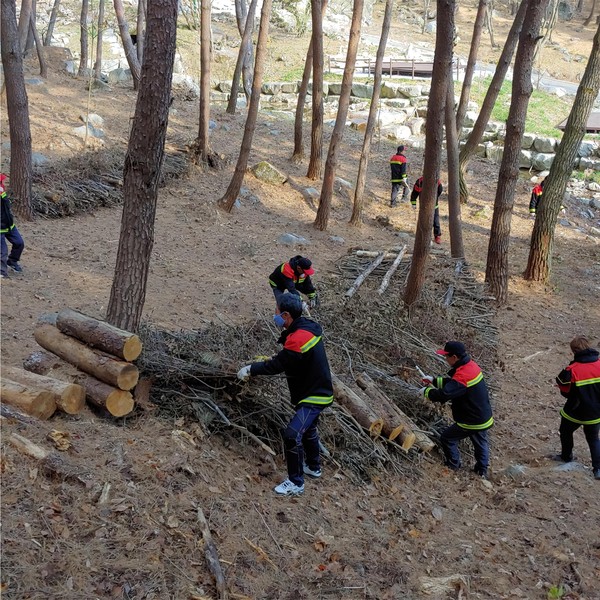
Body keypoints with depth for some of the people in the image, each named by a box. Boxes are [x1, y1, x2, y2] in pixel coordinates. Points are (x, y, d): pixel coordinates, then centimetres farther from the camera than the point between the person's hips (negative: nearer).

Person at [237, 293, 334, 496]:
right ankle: (313, 467, 47)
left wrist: (251, 369, -11)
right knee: (307, 430, 27)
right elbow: (284, 358, 12)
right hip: (315, 390, 11)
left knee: (292, 435, -13)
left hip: (313, 396, -11)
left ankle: (296, 483, -1)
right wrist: (261, 364, 5)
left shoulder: (299, 338, -30)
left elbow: (277, 365, -23)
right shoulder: (307, 327, 2)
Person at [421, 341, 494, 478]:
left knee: (447, 437, 11)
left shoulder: (462, 376, -31)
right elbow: (451, 382, 13)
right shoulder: (471, 365, -1)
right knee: (481, 443, 25)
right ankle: (482, 470, 39)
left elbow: (443, 395, -35)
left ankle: (453, 466, 24)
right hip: (484, 418, 9)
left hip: (471, 422, -9)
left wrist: (427, 391, -17)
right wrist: (434, 380, 8)